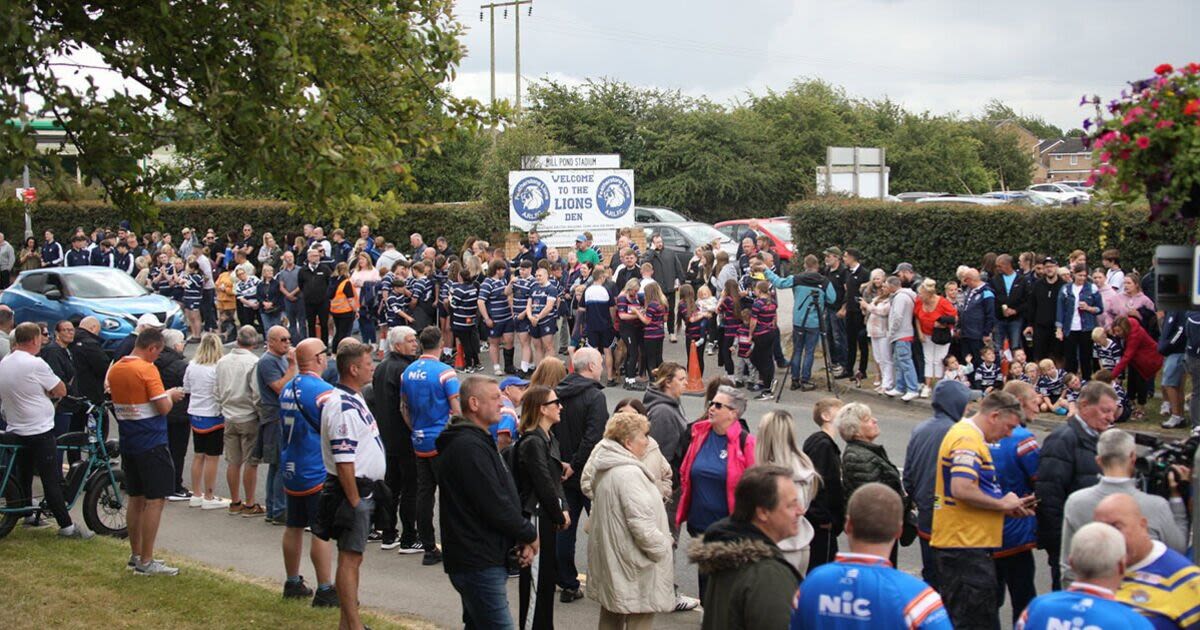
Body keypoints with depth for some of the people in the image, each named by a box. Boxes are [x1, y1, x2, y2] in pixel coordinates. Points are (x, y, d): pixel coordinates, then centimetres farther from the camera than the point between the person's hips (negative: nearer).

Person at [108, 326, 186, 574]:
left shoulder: (115, 369, 9)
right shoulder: (147, 369, -16)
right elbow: (164, 407, -19)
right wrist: (171, 394, 3)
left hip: (128, 442, 8)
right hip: (151, 445, -8)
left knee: (136, 498, 16)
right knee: (155, 500, -4)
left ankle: (136, 554, 23)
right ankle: (146, 561, -4)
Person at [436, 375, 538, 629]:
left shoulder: (477, 442, 17)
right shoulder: (469, 447, -18)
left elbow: (504, 496, 17)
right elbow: (495, 508, -21)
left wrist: (522, 539, 3)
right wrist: (529, 535, -7)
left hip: (479, 560, 11)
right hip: (479, 564, -11)